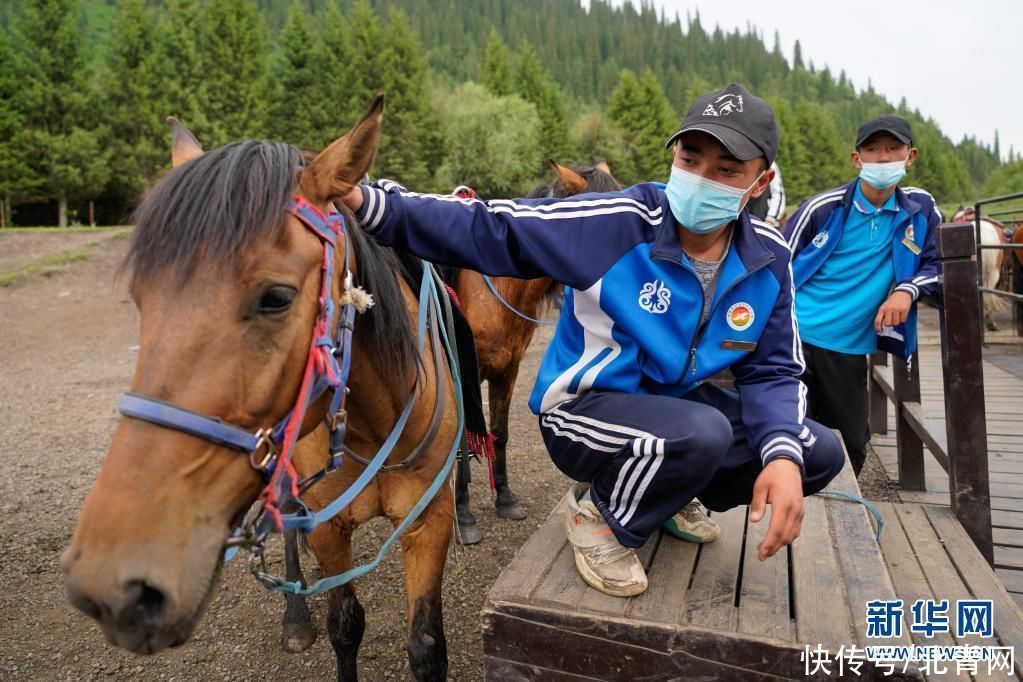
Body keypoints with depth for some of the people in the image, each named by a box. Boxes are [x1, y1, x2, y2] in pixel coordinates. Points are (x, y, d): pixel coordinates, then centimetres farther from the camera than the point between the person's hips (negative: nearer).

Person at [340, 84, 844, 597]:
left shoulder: (768, 259, -6)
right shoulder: (617, 223, -23)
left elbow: (772, 370, -1)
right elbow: (485, 230, -24)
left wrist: (783, 455, -20)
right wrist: (369, 203, -36)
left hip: (677, 404, 7)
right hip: (586, 409, -6)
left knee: (819, 454, 4)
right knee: (702, 435, -36)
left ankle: (670, 490, 23)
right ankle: (599, 515, -3)